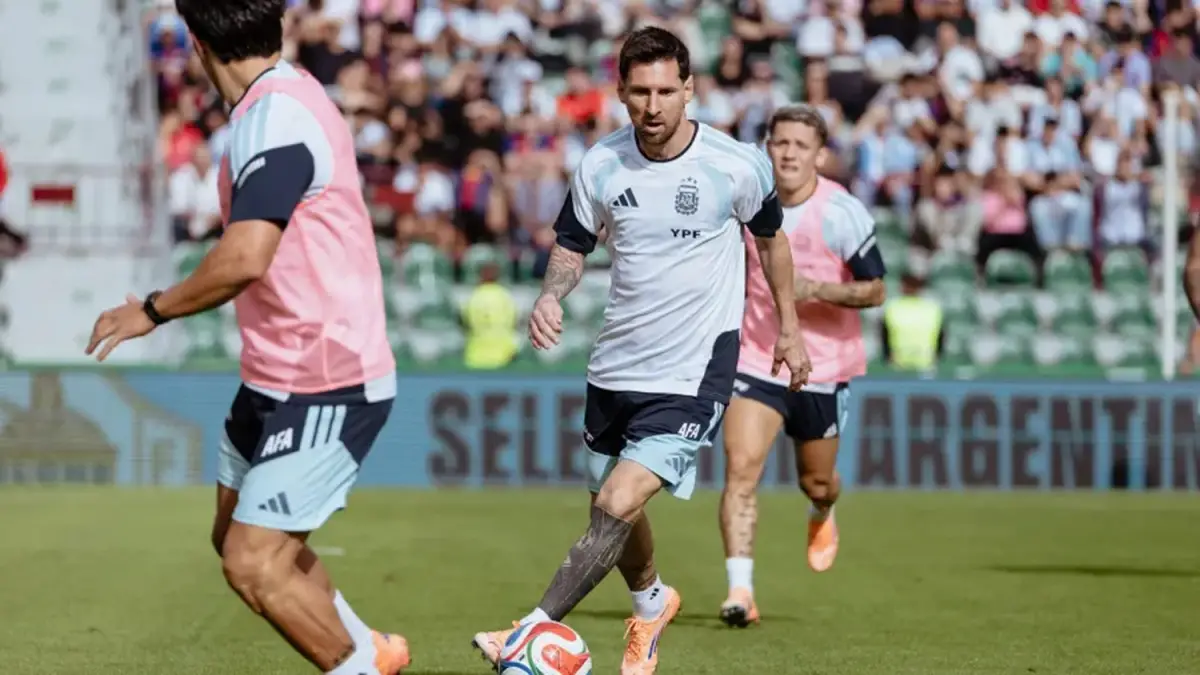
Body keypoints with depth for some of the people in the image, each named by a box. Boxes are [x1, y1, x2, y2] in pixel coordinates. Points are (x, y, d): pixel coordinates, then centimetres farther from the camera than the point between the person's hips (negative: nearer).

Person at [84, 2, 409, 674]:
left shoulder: (276, 118, -23)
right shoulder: (287, 99, 8)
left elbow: (245, 259, -32)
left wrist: (150, 311, -19)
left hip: (327, 387, -10)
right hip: (278, 378, 10)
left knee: (253, 563, -12)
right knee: (237, 535, 21)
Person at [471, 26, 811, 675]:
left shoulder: (736, 165, -11)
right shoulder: (600, 165, -4)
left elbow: (770, 236, 8)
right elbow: (572, 244, 9)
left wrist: (788, 326, 14)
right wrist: (550, 298, -12)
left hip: (691, 374, -5)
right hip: (615, 369, 5)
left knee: (618, 508, -19)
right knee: (611, 510, 19)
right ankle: (651, 603, 49)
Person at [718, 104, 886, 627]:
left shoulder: (841, 212, -15)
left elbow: (874, 290, -14)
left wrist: (815, 289, -28)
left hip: (824, 366, -2)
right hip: (756, 361, 2)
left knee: (816, 481, 14)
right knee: (741, 466, -17)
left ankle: (822, 518, 53)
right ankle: (740, 590, -19)